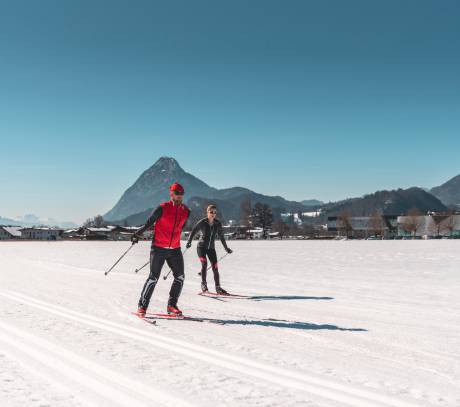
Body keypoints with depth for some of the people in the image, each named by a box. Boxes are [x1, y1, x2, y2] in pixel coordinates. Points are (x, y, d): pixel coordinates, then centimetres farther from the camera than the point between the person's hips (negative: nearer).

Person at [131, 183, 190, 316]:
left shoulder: (186, 211, 5)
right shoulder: (162, 208, -10)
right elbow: (148, 223, -5)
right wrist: (137, 234, -8)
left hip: (175, 250, 5)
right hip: (158, 248, -5)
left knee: (180, 277, 0)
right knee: (153, 278, -6)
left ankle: (172, 305, 13)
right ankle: (142, 306, 5)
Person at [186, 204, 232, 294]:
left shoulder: (218, 224, 0)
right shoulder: (202, 222, -10)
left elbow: (221, 236, 11)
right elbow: (193, 231, -9)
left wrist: (226, 248, 18)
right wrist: (189, 242, -24)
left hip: (211, 248, 3)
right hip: (201, 247, -3)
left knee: (215, 267, -4)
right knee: (204, 264, -22)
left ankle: (218, 288, 3)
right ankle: (203, 285, -13)